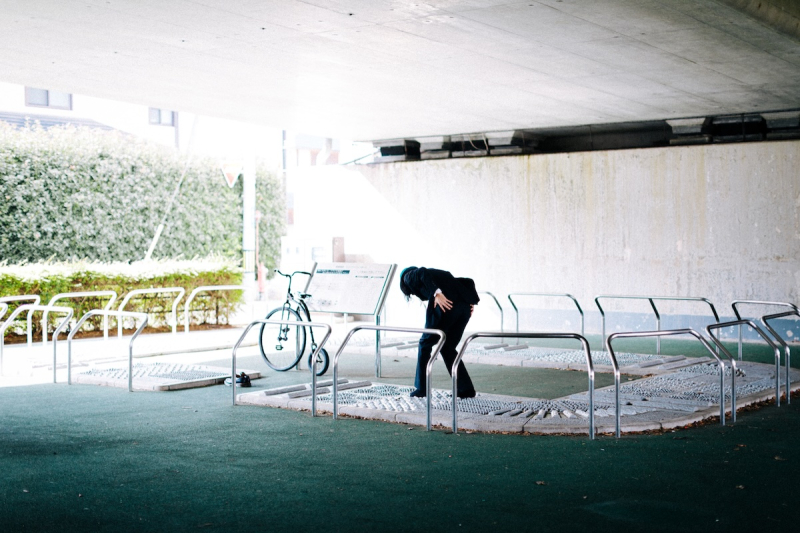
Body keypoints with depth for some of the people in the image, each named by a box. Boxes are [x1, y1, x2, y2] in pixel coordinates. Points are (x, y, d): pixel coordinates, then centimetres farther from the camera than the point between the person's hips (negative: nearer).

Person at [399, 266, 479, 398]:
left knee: (425, 344, 13)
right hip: (465, 305, 6)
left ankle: (421, 388, 17)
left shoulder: (409, 276, 20)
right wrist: (471, 301, 14)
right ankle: (466, 389, 14)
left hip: (447, 305, -6)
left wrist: (436, 293, -15)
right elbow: (468, 281, 26)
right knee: (448, 348, 19)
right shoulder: (435, 273, 37)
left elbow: (423, 274, -6)